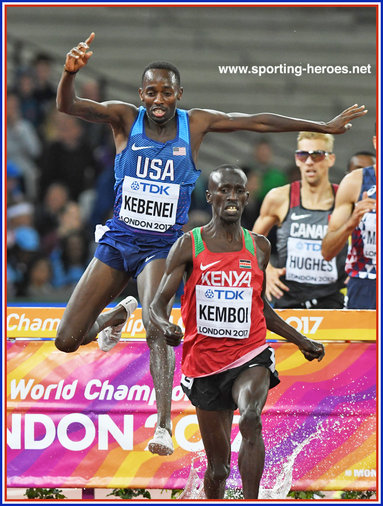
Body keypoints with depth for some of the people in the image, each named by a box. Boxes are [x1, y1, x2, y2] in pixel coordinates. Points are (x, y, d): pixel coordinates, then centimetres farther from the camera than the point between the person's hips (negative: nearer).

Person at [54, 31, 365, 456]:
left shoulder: (195, 124, -4)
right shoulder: (124, 118, -8)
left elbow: (259, 122, 3)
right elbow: (68, 106, -24)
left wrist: (325, 127, 6)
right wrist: (69, 73, -48)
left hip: (163, 245, -1)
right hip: (117, 241, 2)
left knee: (156, 326, -28)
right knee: (67, 341, 1)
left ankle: (164, 427, -30)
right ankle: (115, 317, 36)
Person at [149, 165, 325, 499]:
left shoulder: (259, 247, 9)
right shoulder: (189, 246, 0)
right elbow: (158, 302, -4)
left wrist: (301, 341, 18)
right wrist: (165, 326, -27)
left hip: (250, 357, 0)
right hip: (204, 364, 0)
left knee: (251, 421, -33)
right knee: (218, 467, 8)